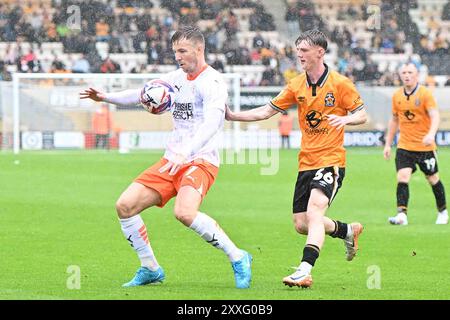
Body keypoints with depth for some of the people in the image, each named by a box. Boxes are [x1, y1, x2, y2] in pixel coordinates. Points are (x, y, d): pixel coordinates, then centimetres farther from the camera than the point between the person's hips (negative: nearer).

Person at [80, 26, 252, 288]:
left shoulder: (212, 82, -11)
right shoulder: (177, 78, 14)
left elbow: (212, 121, -27)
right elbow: (143, 94, 30)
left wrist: (185, 153, -40)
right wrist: (106, 97, 19)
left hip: (201, 161, -8)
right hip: (171, 160, 8)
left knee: (184, 212, -33)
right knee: (125, 205, -2)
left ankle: (239, 259, -16)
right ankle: (150, 269, 12)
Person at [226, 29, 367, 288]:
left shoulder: (340, 84, -7)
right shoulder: (297, 86, 6)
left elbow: (362, 115, -2)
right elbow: (267, 111, 8)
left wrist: (345, 119, -23)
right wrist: (232, 116, 0)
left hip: (331, 160, -6)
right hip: (307, 162, 6)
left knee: (314, 212, -24)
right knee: (301, 225, 7)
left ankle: (305, 271, -31)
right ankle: (349, 231, 33)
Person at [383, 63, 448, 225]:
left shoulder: (425, 94, -9)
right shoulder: (397, 96, 6)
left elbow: (435, 116, -18)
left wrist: (431, 134, -37)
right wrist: (388, 144, 16)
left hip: (425, 146, -3)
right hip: (404, 146, 3)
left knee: (433, 179, 9)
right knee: (402, 177, -16)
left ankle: (442, 212, 28)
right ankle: (402, 215, -22)